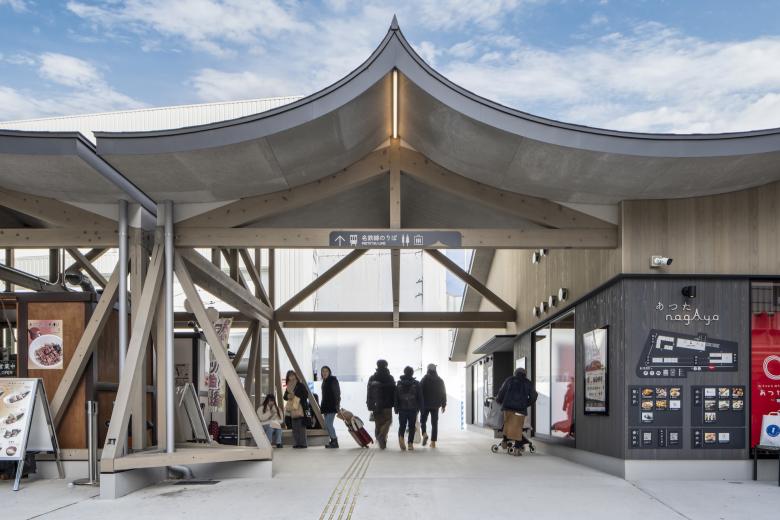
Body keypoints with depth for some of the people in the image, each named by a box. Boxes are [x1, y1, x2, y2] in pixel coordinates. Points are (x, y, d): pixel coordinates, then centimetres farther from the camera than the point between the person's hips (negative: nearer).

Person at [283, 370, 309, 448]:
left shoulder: (300, 385, -3)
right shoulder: (288, 387, 15)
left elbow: (306, 395, -8)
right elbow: (285, 397, 16)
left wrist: (295, 396, -13)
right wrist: (288, 396, -6)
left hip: (300, 408, -6)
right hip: (292, 409, 6)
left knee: (301, 426, -8)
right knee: (294, 427, 6)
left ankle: (303, 443, -6)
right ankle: (296, 443, 10)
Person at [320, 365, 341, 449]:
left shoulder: (333, 380, -7)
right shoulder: (324, 381, 16)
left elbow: (337, 393, -12)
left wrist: (337, 404, -19)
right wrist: (322, 406, 19)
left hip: (332, 406, -9)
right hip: (325, 406, 9)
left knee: (328, 424, -15)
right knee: (327, 425, 7)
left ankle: (335, 441, -10)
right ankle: (333, 441, 12)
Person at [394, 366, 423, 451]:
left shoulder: (399, 383, 2)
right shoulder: (416, 384, -2)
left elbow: (396, 397, 4)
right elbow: (420, 397, -1)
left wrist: (396, 408, 9)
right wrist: (421, 407, 7)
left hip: (402, 409, 1)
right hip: (413, 409, -1)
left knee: (402, 425, 9)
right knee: (412, 426, 6)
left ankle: (401, 437, -19)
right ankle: (410, 444, 2)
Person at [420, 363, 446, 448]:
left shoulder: (424, 379, -4)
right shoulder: (440, 380, 6)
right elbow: (443, 393, 8)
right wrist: (443, 405, 14)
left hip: (425, 404, -2)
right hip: (435, 405, 2)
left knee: (423, 420, 12)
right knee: (434, 423, 5)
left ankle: (424, 434, -14)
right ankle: (433, 442, 1)